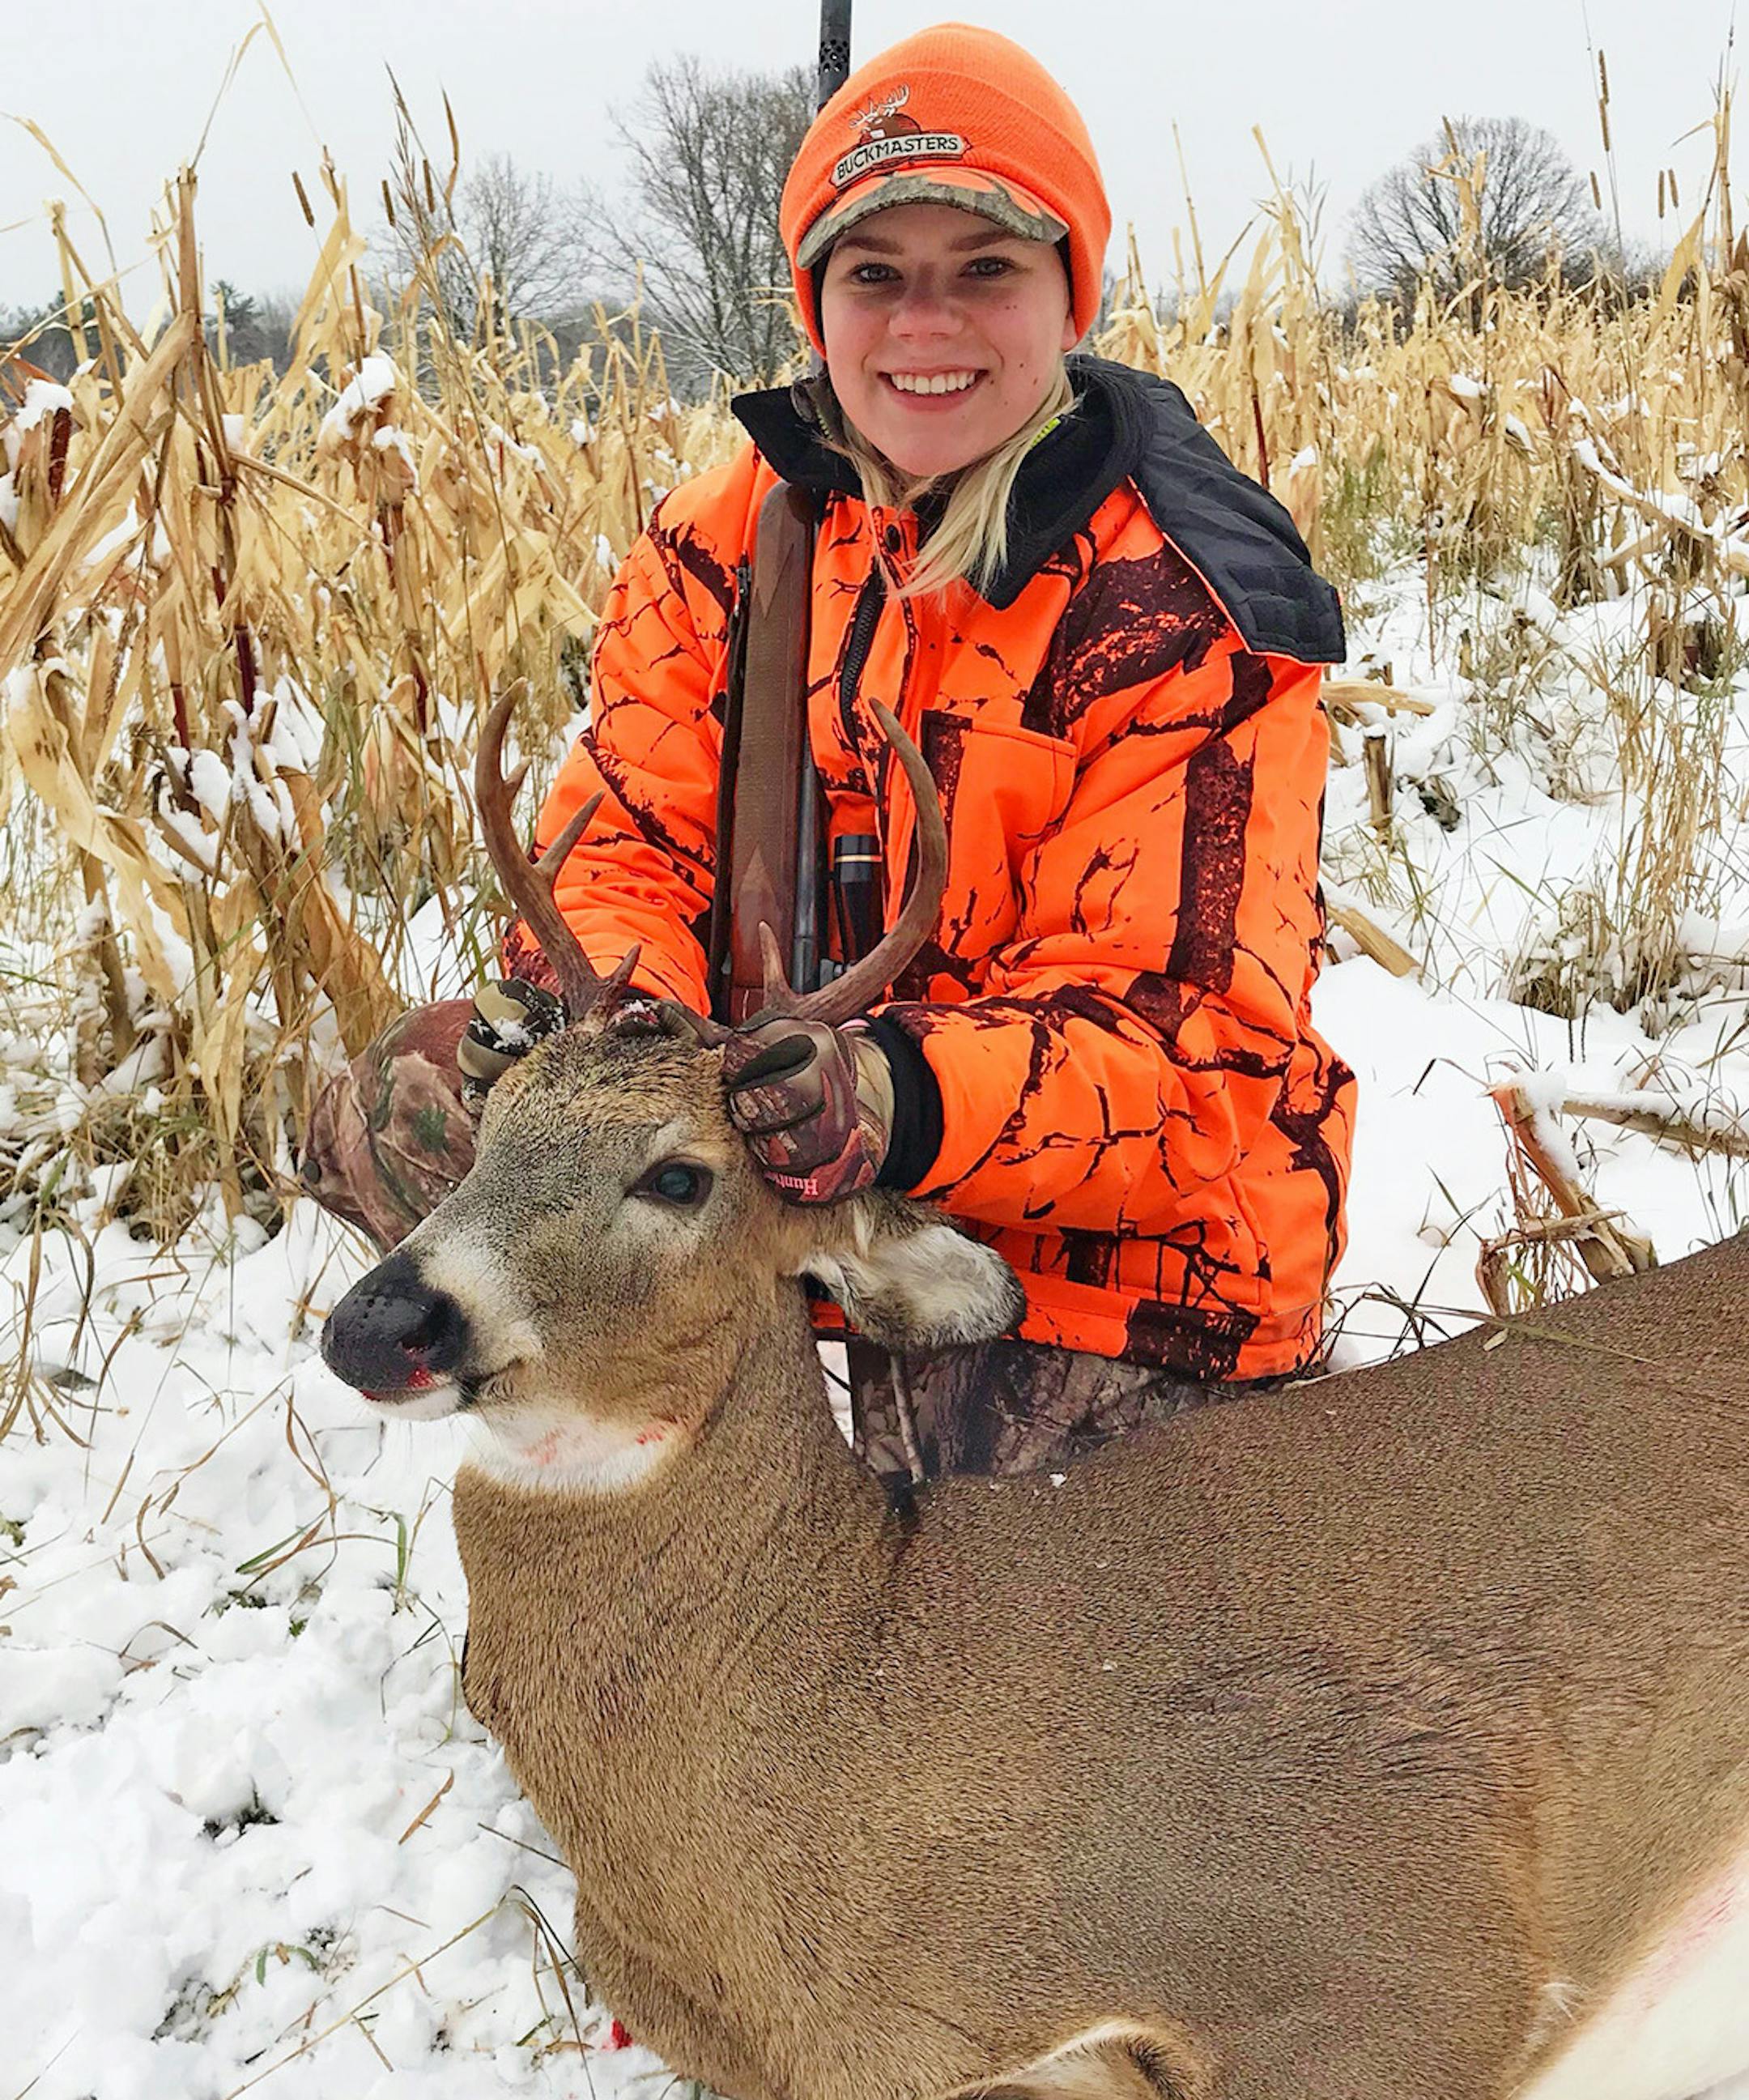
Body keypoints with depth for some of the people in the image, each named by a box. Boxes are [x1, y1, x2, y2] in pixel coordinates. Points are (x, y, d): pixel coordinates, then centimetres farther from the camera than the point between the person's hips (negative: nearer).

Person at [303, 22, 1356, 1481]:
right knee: (394, 1118, -6)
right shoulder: (737, 536, -1)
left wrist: (898, 1103, -41)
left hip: (1111, 1220, -5)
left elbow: (1175, 1032, -21)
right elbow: (631, 839, -3)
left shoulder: (1192, 622, -17)